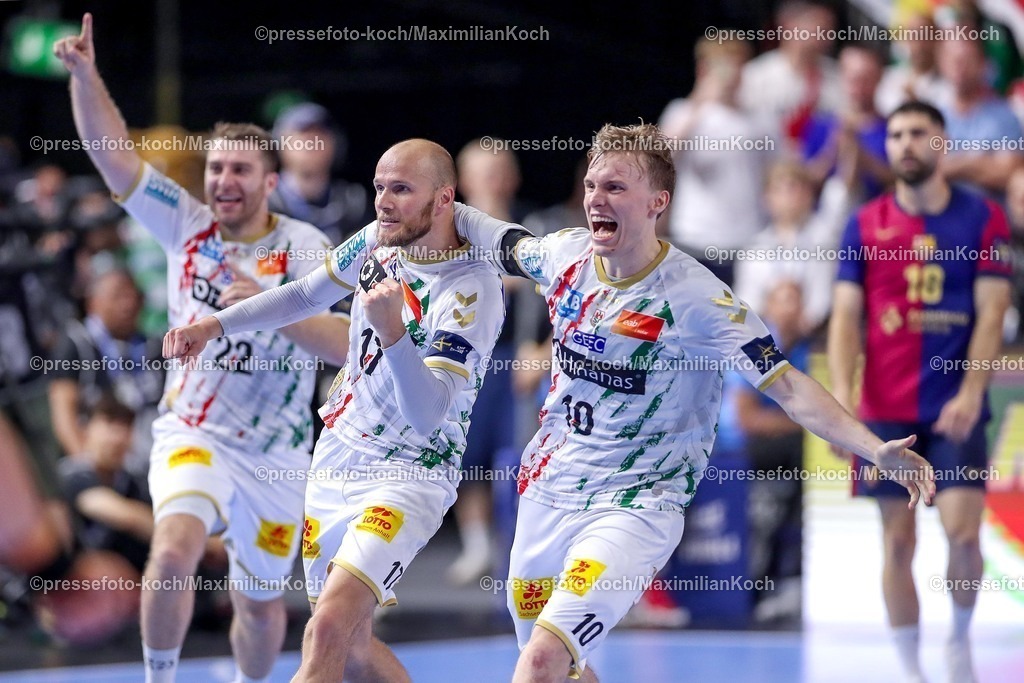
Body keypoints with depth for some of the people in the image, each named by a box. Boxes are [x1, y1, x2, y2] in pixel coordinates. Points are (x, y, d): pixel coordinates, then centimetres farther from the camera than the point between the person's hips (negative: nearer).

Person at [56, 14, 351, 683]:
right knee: (174, 549, -29)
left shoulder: (304, 248, -9)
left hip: (275, 452, 0)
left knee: (262, 607, 12)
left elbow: (346, 344, -22)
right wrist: (86, 75, -23)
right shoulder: (186, 225, -2)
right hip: (192, 435, 0)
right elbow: (113, 153, -9)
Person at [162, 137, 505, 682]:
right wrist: (215, 325, 12)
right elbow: (307, 294, 20)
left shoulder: (472, 290, -22)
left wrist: (392, 331, -44)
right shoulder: (378, 240, 0)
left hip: (408, 475, -8)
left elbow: (427, 416, -30)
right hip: (337, 455, 8)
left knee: (328, 632, -25)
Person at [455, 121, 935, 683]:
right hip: (547, 489, 6)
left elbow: (786, 385, -22)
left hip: (634, 505, -6)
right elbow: (501, 241, 21)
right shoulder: (567, 254, -3)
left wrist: (876, 450, -32)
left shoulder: (694, 297, -19)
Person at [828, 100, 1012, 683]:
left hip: (956, 408, -1)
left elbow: (991, 312, -4)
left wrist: (971, 393, -16)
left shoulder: (983, 218, 1)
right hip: (886, 409, 2)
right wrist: (842, 393, -10)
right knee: (899, 541, 1)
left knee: (963, 532, -11)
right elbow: (846, 317, 3)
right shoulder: (866, 225, 6)